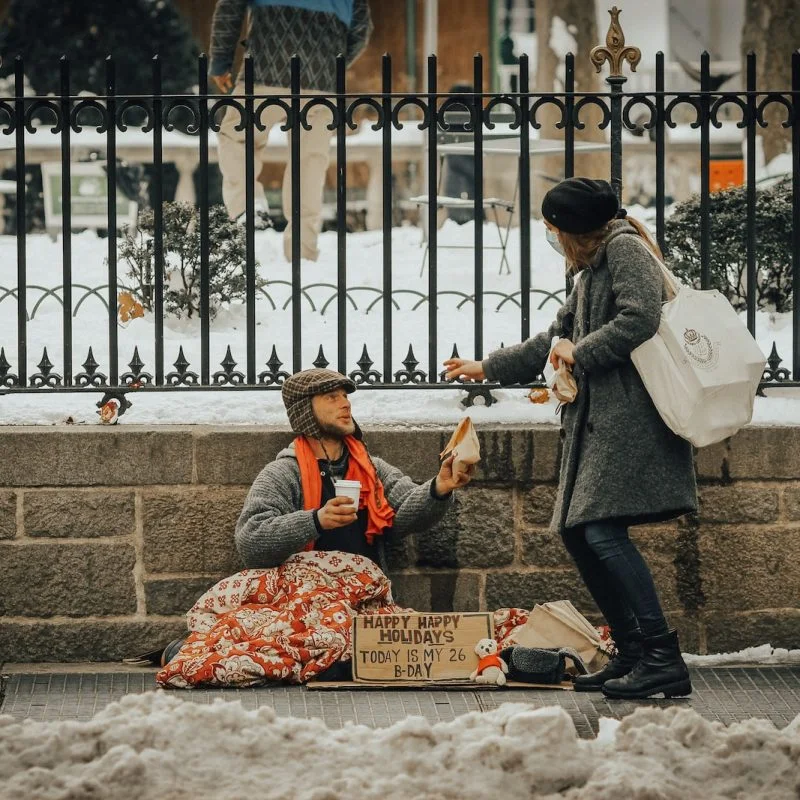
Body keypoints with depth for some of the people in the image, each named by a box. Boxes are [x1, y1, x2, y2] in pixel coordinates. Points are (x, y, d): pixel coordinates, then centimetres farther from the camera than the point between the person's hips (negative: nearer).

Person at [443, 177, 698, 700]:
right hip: (598, 419, 10)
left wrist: (580, 353, -7)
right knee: (578, 532, 5)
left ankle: (664, 659, -22)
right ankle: (633, 654, 8)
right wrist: (487, 368, 43)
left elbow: (640, 319, -19)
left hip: (630, 414, -10)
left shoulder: (625, 249, -3)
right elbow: (557, 338, 37)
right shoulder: (592, 270, 27)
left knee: (603, 530, -19)